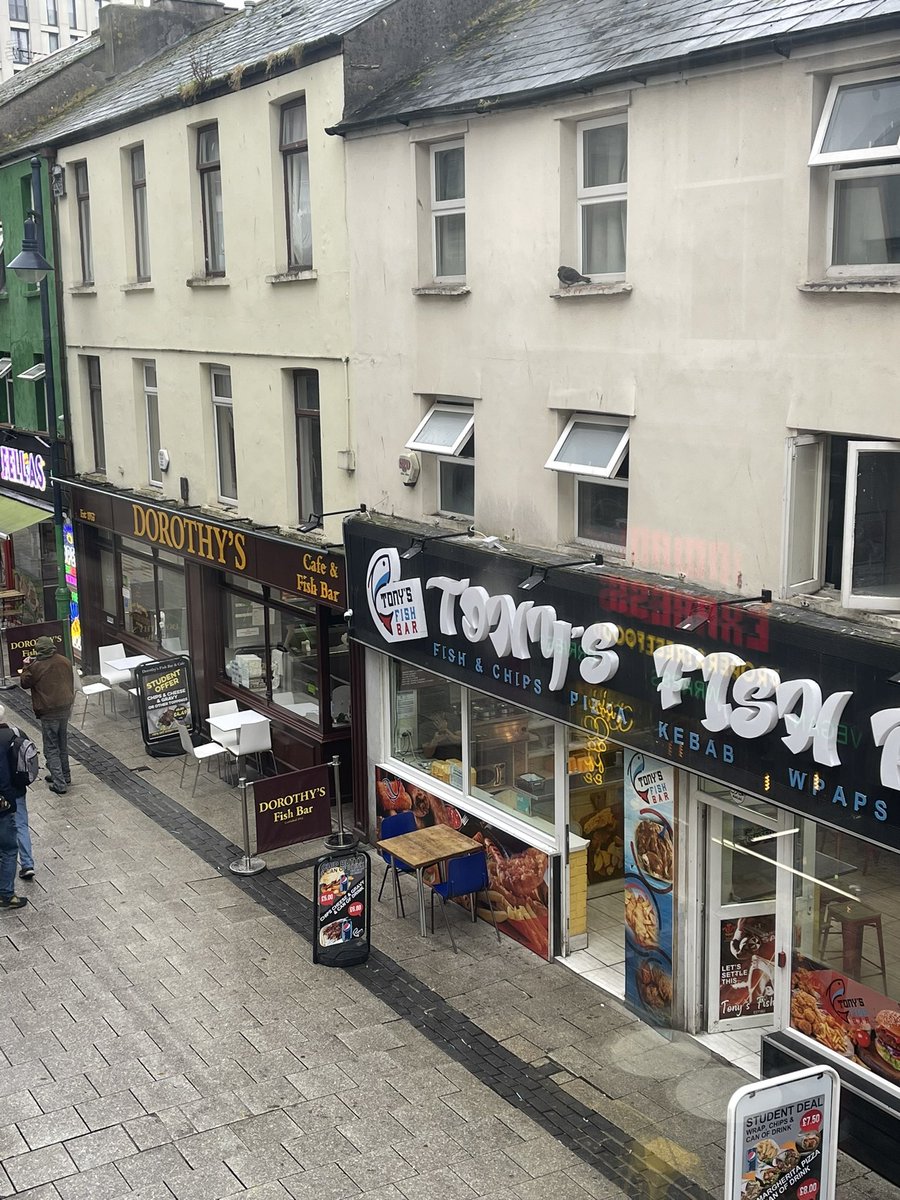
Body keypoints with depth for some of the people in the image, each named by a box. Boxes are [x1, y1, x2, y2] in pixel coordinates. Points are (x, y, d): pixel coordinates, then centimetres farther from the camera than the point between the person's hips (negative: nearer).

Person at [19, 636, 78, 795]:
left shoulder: (36, 667, -17)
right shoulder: (65, 661, 2)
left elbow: (24, 683, -1)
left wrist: (26, 666, 11)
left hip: (49, 712, -6)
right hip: (65, 707, 6)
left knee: (51, 748, 2)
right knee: (63, 744, 21)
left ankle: (60, 784, -2)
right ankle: (64, 776, 33)